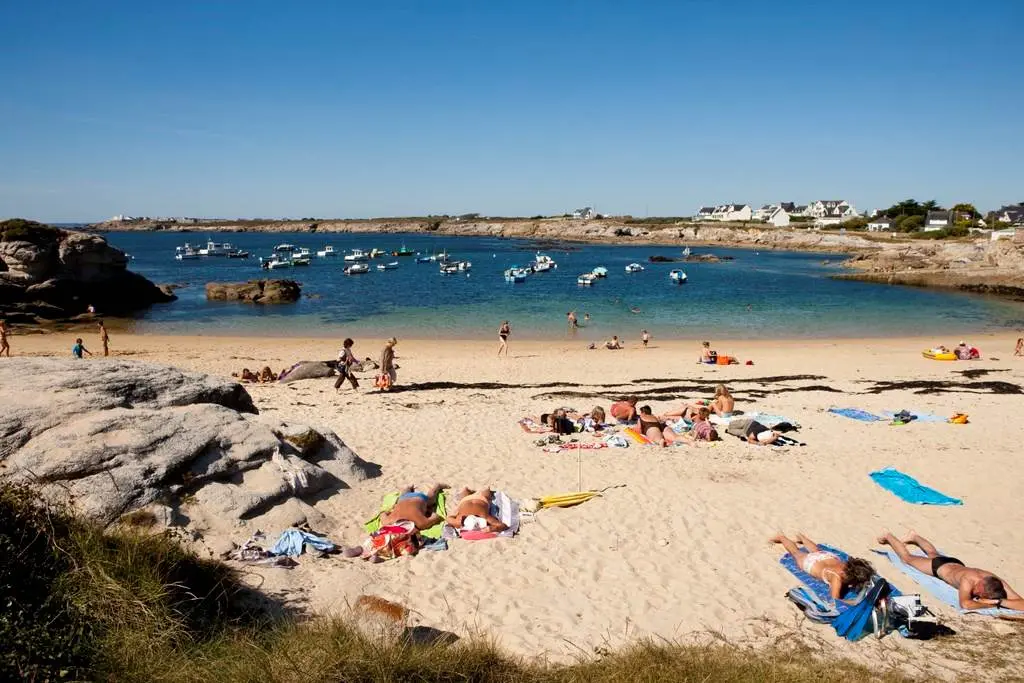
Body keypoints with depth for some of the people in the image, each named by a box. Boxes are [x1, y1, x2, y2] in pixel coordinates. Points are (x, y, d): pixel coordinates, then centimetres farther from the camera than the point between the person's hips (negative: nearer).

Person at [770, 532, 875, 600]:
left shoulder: (850, 567, -36)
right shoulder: (837, 578, -49)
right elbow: (836, 600, -52)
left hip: (829, 557, 5)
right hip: (813, 563, -5)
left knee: (817, 550, 40)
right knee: (796, 552, 27)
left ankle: (801, 537, 68)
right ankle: (782, 537, 54)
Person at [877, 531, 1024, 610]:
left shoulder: (997, 583, -37)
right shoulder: (968, 580, -48)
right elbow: (965, 604, -56)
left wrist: (998, 601, -52)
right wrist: (990, 603, -51)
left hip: (956, 564, 5)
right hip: (941, 566, -5)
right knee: (907, 558, 20)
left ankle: (915, 537, 65)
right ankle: (888, 537, 44)